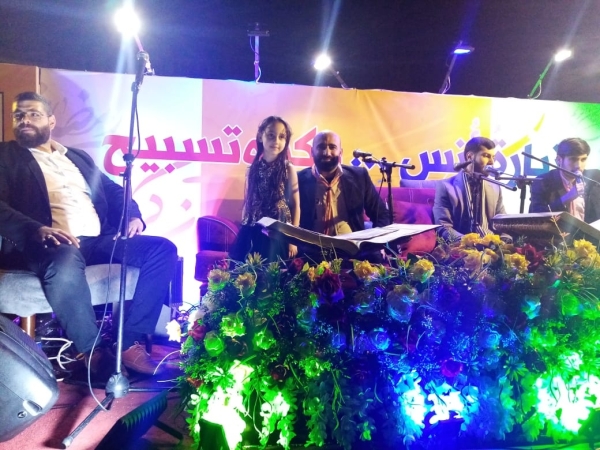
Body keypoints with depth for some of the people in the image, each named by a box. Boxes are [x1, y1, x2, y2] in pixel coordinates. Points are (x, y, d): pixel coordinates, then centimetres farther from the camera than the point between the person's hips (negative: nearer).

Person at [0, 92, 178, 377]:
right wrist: (36, 230, -24)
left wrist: (133, 216, 0)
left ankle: (130, 342, -17)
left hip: (99, 239, 6)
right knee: (66, 259, -41)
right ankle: (93, 352, -23)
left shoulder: (78, 158, 28)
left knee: (163, 248, -14)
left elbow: (113, 190, 23)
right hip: (48, 244, -5)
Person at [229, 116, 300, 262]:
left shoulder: (288, 169, -1)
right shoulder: (253, 169, 7)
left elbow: (295, 206, -2)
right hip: (252, 234, 3)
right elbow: (248, 202, 12)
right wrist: (243, 232, 12)